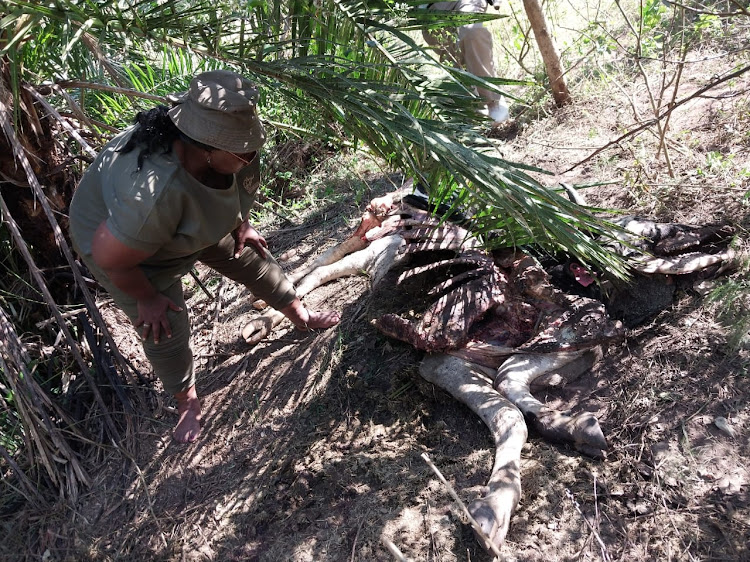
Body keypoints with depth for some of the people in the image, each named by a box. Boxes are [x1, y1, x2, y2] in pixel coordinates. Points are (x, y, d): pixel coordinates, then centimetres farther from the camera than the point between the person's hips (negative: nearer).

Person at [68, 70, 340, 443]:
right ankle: (187, 404, 30)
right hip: (120, 243, -6)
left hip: (196, 220, 7)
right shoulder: (155, 193, -48)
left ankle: (301, 317, 41)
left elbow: (241, 183, -2)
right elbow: (109, 257, -34)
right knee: (165, 331, 1)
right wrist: (146, 299, -17)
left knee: (253, 259, 14)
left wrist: (239, 224, 4)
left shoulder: (222, 149, -28)